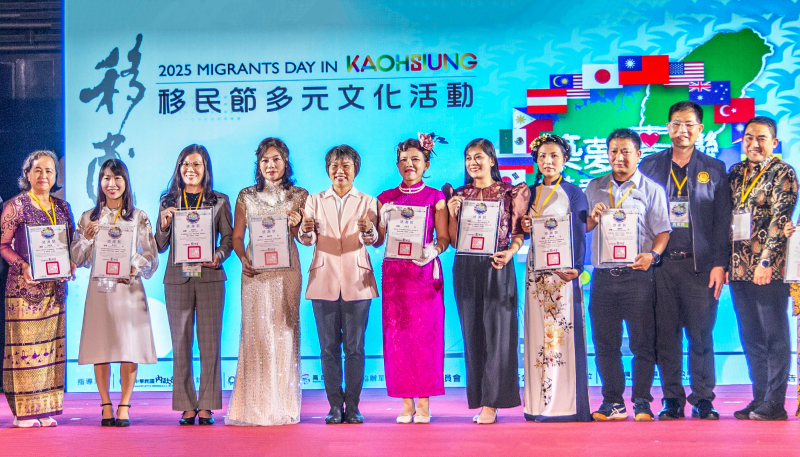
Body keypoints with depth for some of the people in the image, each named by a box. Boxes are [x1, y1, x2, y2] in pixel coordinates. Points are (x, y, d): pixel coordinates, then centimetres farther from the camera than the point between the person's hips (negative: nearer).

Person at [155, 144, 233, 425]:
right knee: (180, 343, 2)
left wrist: (218, 256, -14)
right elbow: (160, 246, 9)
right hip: (177, 278, 1)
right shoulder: (168, 201, 11)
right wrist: (164, 224, -10)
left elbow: (228, 239, 5)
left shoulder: (219, 201, 8)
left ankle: (207, 406, 5)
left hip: (210, 277, -1)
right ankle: (187, 406, 8)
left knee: (210, 342, -1)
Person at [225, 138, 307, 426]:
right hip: (255, 271, 0)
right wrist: (243, 259, -10)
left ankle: (282, 407, 5)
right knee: (255, 330, -3)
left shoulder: (299, 196, 8)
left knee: (284, 331, -1)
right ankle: (255, 406, 2)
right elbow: (236, 236, 8)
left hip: (287, 270, 0)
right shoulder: (246, 196, 9)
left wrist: (296, 224, -14)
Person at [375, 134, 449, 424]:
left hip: (425, 272, -2)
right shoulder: (386, 199, 11)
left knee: (425, 333, -4)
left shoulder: (435, 198, 5)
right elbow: (377, 239, 8)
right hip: (395, 272, 2)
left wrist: (434, 250, -18)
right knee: (397, 334, 0)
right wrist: (383, 218, -9)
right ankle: (406, 403, 6)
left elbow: (444, 238, 2)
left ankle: (423, 403, 2)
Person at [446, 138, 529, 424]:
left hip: (497, 266, -3)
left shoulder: (509, 192, 4)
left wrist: (510, 252, -16)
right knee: (472, 331, 3)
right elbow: (455, 240, 9)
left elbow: (519, 230, 2)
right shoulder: (459, 195, 12)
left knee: (497, 331, -6)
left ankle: (491, 403, -3)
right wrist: (452, 214, -5)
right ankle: (479, 400, 9)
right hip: (466, 269, 3)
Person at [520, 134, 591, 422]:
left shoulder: (573, 193, 2)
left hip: (563, 270, -4)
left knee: (563, 332, -8)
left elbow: (580, 235, -4)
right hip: (536, 270, 4)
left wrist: (575, 267, -17)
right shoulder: (530, 193, 15)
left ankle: (566, 405, -5)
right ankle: (540, 405, 5)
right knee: (538, 333, 2)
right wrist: (523, 227, -4)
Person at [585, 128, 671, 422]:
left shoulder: (651, 189, 6)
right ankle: (613, 402, 13)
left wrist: (652, 254, -19)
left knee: (642, 342, -3)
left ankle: (642, 403, 7)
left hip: (637, 275, -3)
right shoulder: (594, 188, 16)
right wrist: (592, 218, -2)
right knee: (605, 342, 5)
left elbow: (663, 230, -1)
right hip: (603, 274, 3)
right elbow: (582, 227, 19)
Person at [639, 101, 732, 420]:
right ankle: (672, 399, 10)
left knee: (701, 333, -1)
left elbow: (722, 222, 6)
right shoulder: (650, 166, 12)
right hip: (661, 263, 1)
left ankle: (703, 399, 7)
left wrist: (719, 263, -4)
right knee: (666, 334, 2)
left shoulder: (714, 169, 10)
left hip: (700, 265, -1)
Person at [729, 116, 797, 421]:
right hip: (739, 267, 6)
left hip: (768, 268, -6)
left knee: (774, 336, -2)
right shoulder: (735, 173, 15)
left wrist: (766, 262, -19)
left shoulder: (783, 173, -3)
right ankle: (759, 399, 15)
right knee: (750, 337, 9)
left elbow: (779, 220, -12)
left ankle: (775, 404, 1)